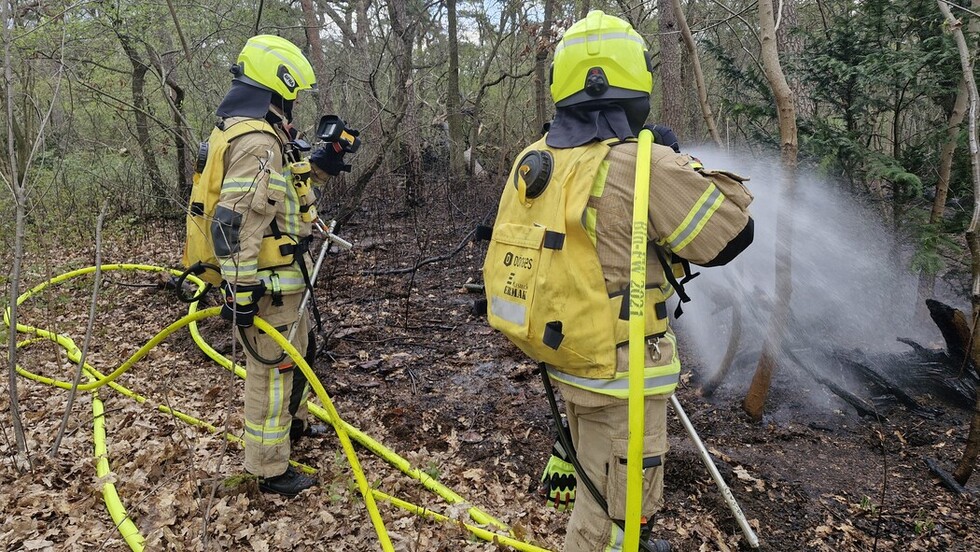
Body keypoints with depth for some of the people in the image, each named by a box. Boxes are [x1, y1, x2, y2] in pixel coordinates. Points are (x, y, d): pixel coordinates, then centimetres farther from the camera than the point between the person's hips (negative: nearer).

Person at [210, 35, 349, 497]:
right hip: (265, 286, -11)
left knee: (300, 352, 26)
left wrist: (321, 164, 17)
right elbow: (233, 224, -27)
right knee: (271, 371, 1)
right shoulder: (257, 143, -22)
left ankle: (292, 423, 48)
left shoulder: (263, 136, 12)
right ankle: (270, 471, 16)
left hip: (283, 281, 11)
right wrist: (241, 292, -26)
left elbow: (282, 190, 27)